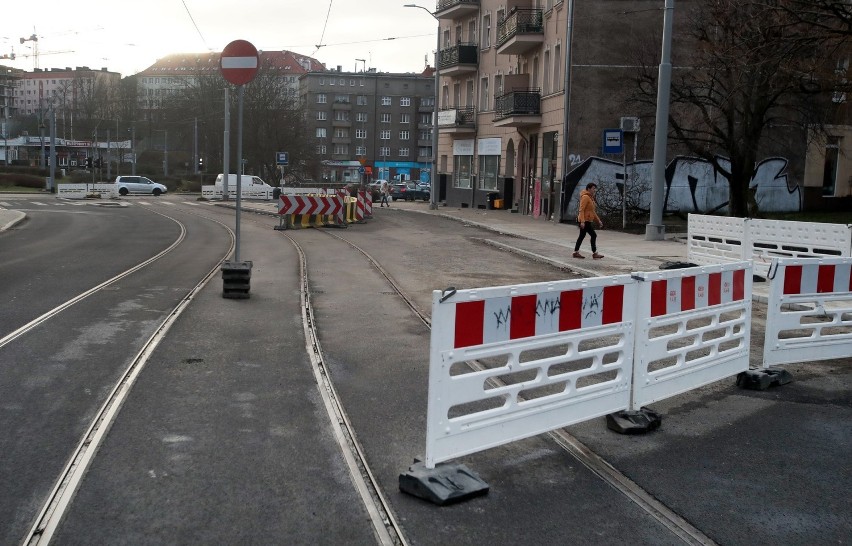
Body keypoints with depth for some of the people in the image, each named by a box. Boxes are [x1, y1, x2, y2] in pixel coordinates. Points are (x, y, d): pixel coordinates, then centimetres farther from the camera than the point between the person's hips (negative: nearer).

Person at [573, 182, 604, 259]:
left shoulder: (591, 198, 17)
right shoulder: (585, 197, -14)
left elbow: (592, 212, 22)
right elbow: (581, 210, -21)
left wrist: (598, 220, 20)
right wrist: (582, 221, -29)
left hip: (588, 220, 10)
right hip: (585, 221, -10)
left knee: (582, 236, 12)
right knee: (593, 235, -9)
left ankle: (576, 252, 18)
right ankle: (594, 253, -5)